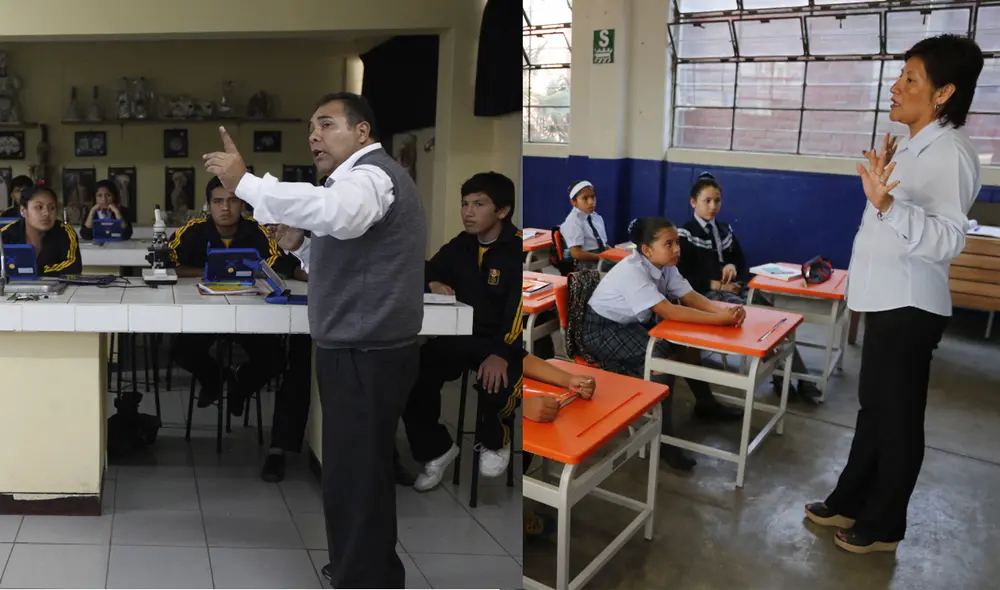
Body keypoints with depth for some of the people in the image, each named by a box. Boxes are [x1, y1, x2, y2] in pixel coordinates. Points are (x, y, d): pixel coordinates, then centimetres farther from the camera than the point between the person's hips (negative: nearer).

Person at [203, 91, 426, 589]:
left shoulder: (373, 174, -13)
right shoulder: (360, 178, 21)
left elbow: (333, 213, -38)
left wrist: (244, 182, -32)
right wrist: (299, 245, 7)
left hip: (364, 358, -11)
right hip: (360, 353, 11)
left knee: (352, 479, -2)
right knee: (364, 473, 21)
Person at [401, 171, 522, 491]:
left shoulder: (518, 249, -13)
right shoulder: (460, 245, 9)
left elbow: (518, 308, -25)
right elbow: (422, 272, 21)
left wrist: (501, 353, -40)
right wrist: (433, 283, -5)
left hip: (504, 342, -5)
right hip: (460, 336, 5)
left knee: (496, 386, -35)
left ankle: (495, 441, 2)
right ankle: (436, 448, 6)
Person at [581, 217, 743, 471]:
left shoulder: (666, 266, -4)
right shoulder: (632, 271, -30)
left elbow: (689, 296, -9)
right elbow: (668, 311, -35)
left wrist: (724, 310, -28)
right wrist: (719, 319, -37)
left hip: (634, 324, 9)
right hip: (603, 329, -9)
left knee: (688, 344, -1)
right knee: (664, 360, -25)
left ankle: (705, 404, 22)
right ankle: (663, 438, -16)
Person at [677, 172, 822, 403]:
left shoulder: (725, 229, 18)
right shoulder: (685, 234, -3)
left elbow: (743, 263, 17)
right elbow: (682, 278, -10)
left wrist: (733, 267, -7)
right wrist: (714, 284, -16)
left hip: (733, 287, 6)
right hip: (704, 294, -6)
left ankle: (800, 378, -21)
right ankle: (777, 373, -18)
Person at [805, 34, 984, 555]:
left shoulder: (950, 153, -19)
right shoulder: (916, 147, 12)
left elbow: (947, 239, -31)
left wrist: (886, 203, -44)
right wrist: (885, 186, 29)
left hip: (910, 307, -10)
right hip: (888, 300, 10)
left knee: (897, 418, 4)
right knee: (873, 407, 18)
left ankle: (882, 525, 20)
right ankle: (849, 502, 33)